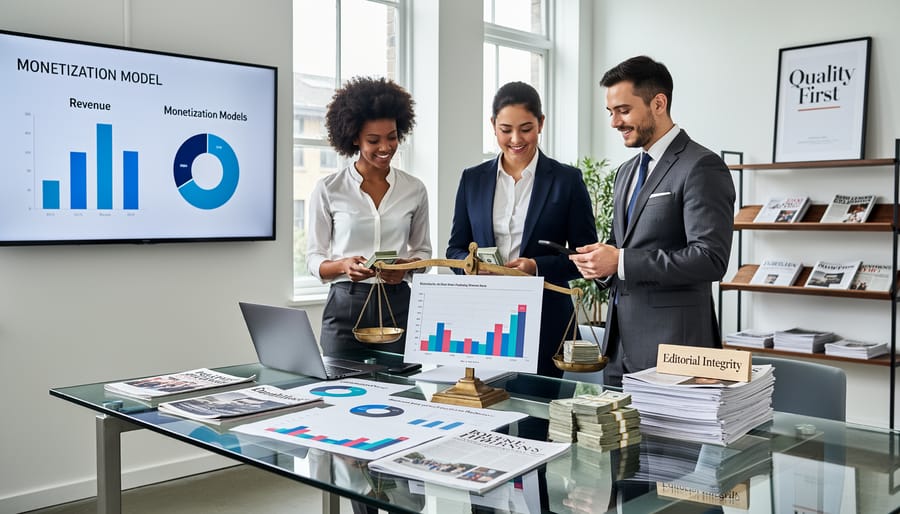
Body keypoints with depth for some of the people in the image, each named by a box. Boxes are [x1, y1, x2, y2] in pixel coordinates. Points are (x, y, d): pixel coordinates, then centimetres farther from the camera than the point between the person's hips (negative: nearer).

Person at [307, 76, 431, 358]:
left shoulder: (414, 189, 5)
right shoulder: (328, 190, -1)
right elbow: (313, 259, 3)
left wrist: (406, 266, -7)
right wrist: (344, 265, -18)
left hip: (398, 305, 2)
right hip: (346, 305, -1)